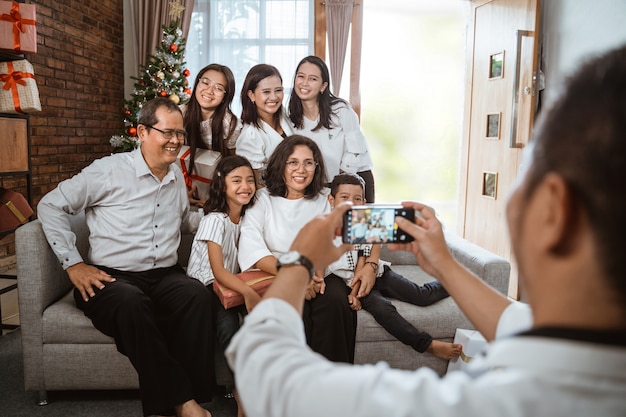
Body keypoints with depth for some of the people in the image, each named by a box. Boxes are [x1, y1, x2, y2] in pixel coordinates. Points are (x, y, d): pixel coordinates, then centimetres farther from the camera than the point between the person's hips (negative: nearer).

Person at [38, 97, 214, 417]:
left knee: (197, 294, -30)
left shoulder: (178, 177, 17)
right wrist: (73, 263, -4)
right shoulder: (109, 170, -1)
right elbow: (51, 205, 2)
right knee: (132, 303, -38)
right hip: (112, 278, -4)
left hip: (165, 276, 4)